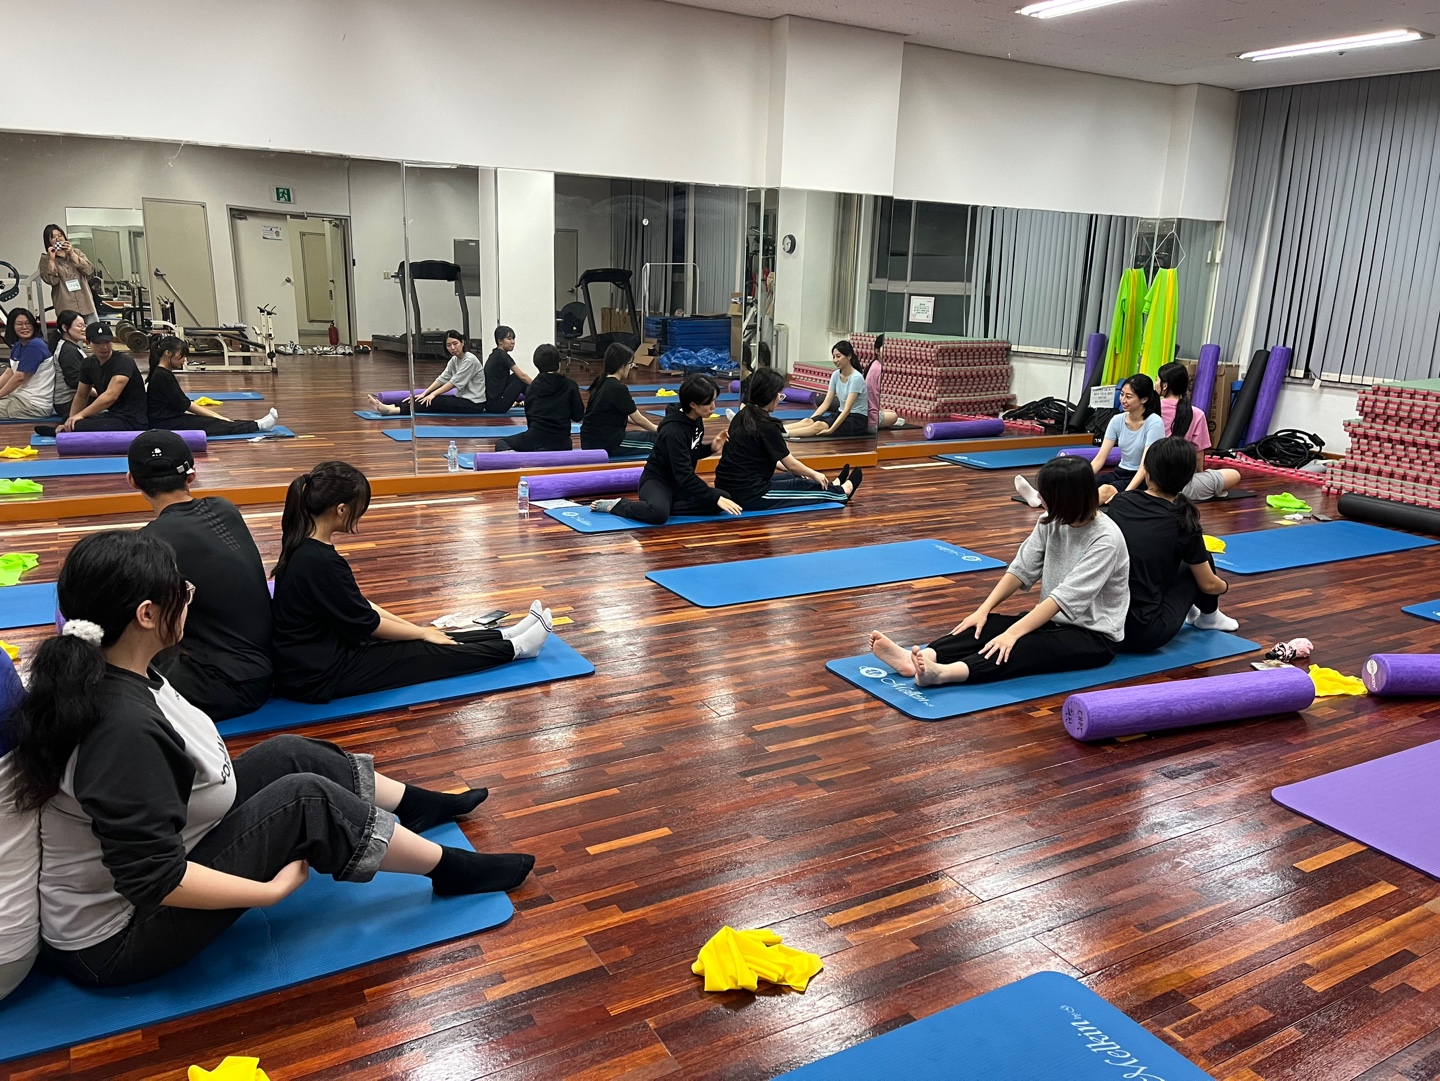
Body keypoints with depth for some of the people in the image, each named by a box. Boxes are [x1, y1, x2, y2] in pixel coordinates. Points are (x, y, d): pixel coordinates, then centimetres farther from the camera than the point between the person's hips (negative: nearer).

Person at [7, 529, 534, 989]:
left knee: (291, 756, 5)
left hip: (126, 852, 9)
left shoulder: (100, 672, -7)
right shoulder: (124, 728, -36)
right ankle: (450, 870, 3)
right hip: (117, 939, -9)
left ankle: (418, 805, 25)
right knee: (306, 799, -16)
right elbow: (154, 880, -32)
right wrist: (271, 890, -23)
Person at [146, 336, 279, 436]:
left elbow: (183, 404, 13)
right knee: (213, 425, -13)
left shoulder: (163, 373, 13)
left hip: (171, 419, 9)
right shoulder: (162, 376, -17)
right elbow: (185, 405, -16)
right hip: (164, 424, -9)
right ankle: (258, 425, -16)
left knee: (213, 421, -2)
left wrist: (215, 415, 7)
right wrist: (215, 416, -9)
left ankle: (257, 424, -9)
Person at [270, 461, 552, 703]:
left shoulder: (304, 548, 2)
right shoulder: (319, 561, -28)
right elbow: (366, 624, -18)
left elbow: (357, 606, 11)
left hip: (320, 654, 9)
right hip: (319, 675, -9)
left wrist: (413, 627, 10)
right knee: (428, 652, 1)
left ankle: (505, 637, 24)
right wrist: (421, 632, -2)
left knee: (432, 640, 12)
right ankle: (514, 648, 15)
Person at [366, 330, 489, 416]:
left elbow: (454, 382, -17)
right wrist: (424, 393, -7)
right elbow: (442, 378, 5)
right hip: (462, 398, 8)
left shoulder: (470, 359, -16)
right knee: (429, 400, -8)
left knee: (434, 402, -22)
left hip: (474, 403, -8)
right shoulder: (454, 360, 12)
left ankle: (391, 410, -31)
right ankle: (390, 407, -17)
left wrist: (433, 394, -14)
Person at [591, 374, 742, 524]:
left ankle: (666, 505, -11)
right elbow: (684, 474, -28)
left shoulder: (696, 420, -1)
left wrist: (711, 448, -4)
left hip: (679, 483, 9)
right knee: (658, 513, -42)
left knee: (724, 498, -15)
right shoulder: (674, 430, -25)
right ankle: (615, 505, -14)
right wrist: (715, 498, -28)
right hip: (657, 481, -8)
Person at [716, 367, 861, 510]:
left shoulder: (742, 416, 8)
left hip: (728, 488, 8)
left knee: (794, 478, 28)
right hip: (747, 494, -8)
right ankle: (841, 492, 43)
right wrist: (814, 474, 14)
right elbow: (791, 464, -6)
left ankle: (832, 486, 51)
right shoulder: (766, 425, -18)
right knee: (809, 487, 16)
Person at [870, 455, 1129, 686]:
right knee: (987, 627, -18)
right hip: (1053, 618, 7)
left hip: (1095, 634, -7)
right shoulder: (1051, 522, 1)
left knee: (1026, 646, -34)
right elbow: (1022, 569, -3)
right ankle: (918, 659, -40)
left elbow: (1067, 596, -29)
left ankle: (943, 673, -56)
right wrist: (983, 610, -15)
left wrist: (1013, 633, -35)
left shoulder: (1106, 539, -22)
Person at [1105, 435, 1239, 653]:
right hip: (1142, 635, -4)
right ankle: (1209, 616, 42)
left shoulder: (1120, 502, 2)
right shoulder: (1183, 522, -7)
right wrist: (1224, 586, 30)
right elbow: (1208, 584, 7)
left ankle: (1186, 609, 46)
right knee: (1199, 563, 17)